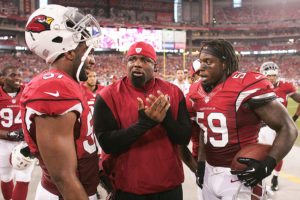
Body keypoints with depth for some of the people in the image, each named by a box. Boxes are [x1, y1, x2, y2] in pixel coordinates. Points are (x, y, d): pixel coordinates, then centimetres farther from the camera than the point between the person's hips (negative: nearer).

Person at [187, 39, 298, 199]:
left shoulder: (246, 88, -19)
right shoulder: (199, 92, 3)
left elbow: (288, 129, -15)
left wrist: (267, 165, -22)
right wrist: (201, 161, 14)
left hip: (238, 175, -6)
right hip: (209, 172, 7)